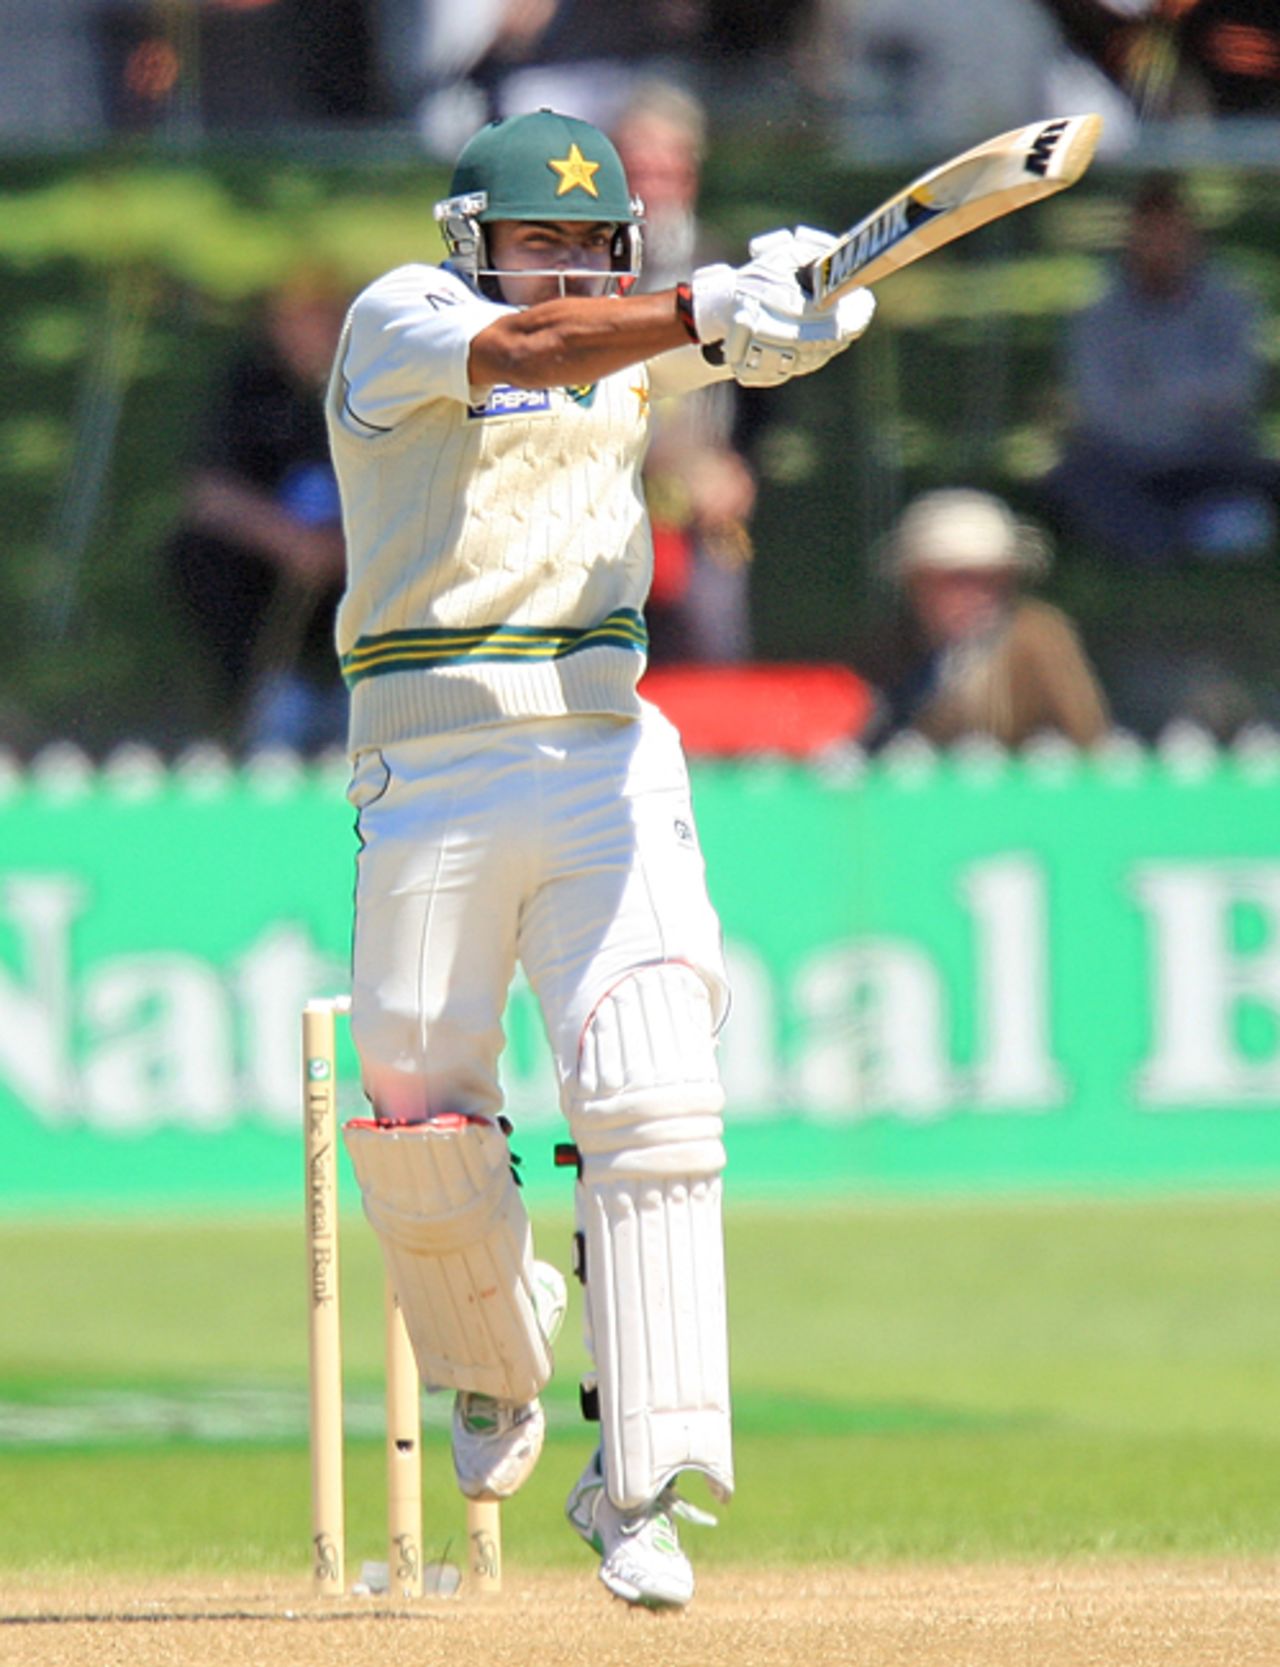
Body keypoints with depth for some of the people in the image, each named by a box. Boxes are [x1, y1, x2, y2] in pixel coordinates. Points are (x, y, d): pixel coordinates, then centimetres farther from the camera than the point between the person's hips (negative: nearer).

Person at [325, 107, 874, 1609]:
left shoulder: (633, 333, 14)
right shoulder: (397, 322, -1)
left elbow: (754, 333, -4)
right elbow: (523, 348, -22)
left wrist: (789, 298, -30)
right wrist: (708, 310, -37)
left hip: (607, 754, 2)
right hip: (428, 768, -2)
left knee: (646, 1095, -13)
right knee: (419, 1116, 3)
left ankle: (641, 1487, -14)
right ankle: (497, 1364, 35)